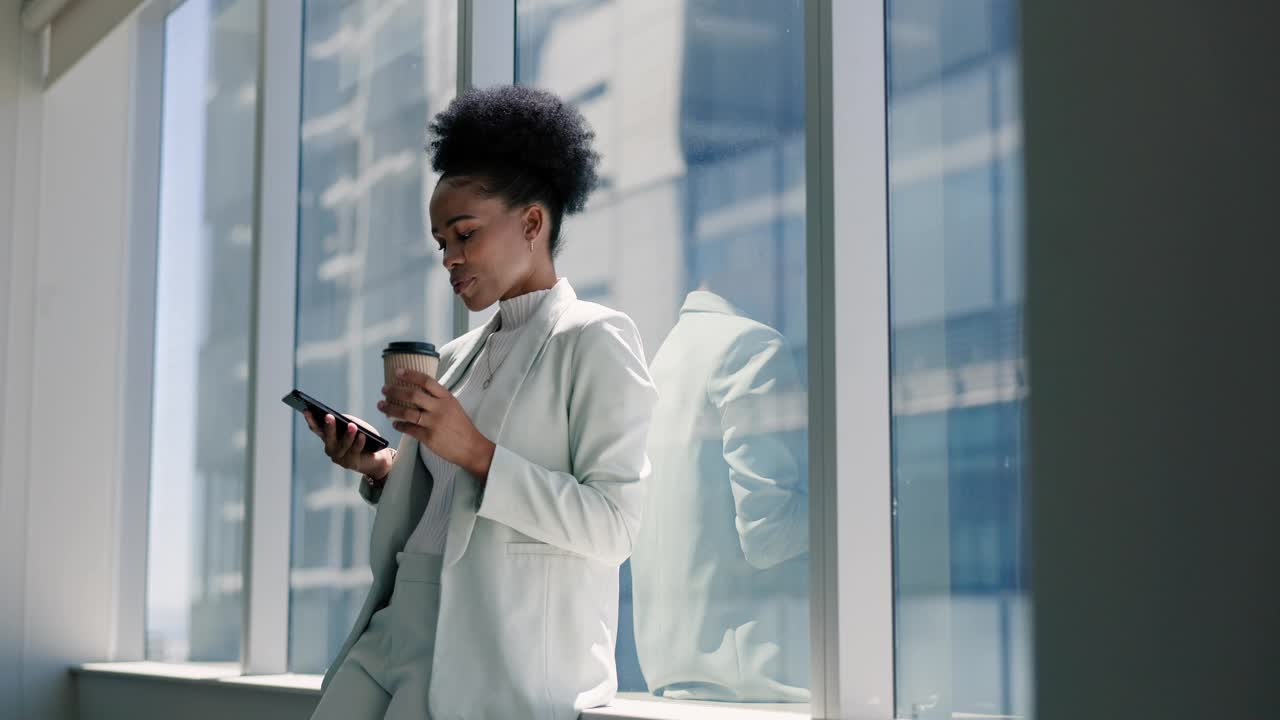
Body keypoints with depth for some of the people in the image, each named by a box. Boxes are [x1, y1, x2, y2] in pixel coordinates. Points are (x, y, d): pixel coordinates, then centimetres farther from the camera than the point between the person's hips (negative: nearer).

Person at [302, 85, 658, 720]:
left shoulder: (594, 340, -3)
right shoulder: (458, 357, 17)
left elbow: (614, 527, -13)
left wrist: (475, 451, -17)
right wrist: (381, 470, 3)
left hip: (502, 650, -7)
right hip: (399, 625, 7)